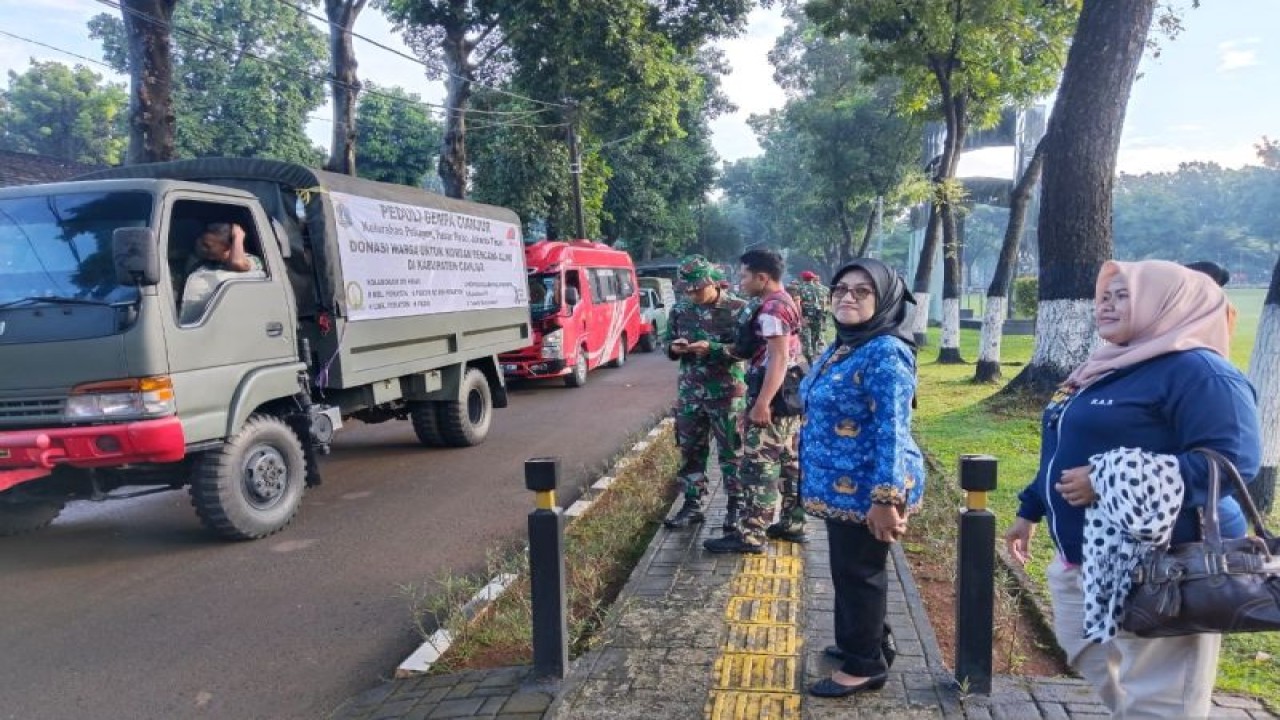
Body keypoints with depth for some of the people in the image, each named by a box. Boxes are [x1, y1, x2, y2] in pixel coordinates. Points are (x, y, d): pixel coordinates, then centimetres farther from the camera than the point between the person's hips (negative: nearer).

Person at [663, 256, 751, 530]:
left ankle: (736, 506, 19)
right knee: (690, 450, 11)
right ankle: (692, 505, 22)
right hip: (690, 391, 5)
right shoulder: (680, 308, 4)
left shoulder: (738, 309, -11)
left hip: (726, 392, -5)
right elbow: (667, 340, 12)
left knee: (731, 451, 6)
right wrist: (674, 347, -12)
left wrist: (711, 348, -27)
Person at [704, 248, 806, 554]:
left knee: (758, 467, -5)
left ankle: (750, 535, 0)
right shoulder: (787, 303, 14)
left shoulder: (771, 308, -18)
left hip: (771, 398, -11)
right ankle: (792, 524, 23)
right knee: (789, 463, 15)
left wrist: (761, 403, -27)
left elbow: (778, 359, -25)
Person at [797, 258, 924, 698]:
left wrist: (886, 498, -29)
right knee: (849, 568, 21)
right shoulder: (842, 346, 10)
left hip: (867, 487, -9)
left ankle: (864, 664, 21)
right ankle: (868, 641, 40)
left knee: (860, 571, 4)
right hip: (843, 484, 9)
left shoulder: (885, 353, -20)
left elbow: (891, 430, -26)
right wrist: (813, 471, 24)